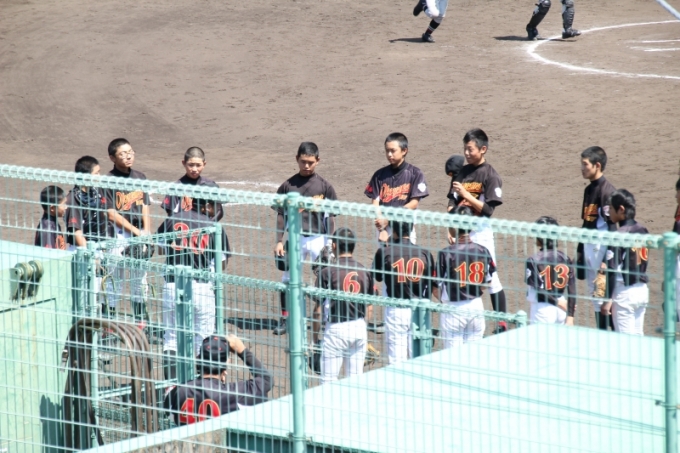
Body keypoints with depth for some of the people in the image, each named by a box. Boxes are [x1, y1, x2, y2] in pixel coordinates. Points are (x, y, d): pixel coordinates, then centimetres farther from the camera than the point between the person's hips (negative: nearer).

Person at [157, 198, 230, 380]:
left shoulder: (172, 220, 3)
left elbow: (161, 250, 14)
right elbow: (222, 263, -1)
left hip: (172, 286, 2)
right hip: (201, 288, -2)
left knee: (171, 338, 9)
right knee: (204, 340, 5)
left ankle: (171, 383, 7)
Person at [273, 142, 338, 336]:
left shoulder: (324, 186, 1)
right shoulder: (288, 185, 4)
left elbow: (330, 217, 3)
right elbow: (281, 215, 7)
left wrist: (329, 244, -3)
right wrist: (279, 241, 2)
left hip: (318, 238, -1)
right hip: (295, 238, 1)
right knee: (288, 279, 2)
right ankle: (285, 319, 13)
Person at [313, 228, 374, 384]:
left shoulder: (327, 272, -11)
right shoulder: (365, 271, 2)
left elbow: (318, 310, -8)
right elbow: (369, 308, 9)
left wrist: (314, 336, 1)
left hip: (336, 329, -5)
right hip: (359, 328, 5)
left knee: (328, 381, 1)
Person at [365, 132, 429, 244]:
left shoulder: (414, 173, -1)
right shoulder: (380, 175, 7)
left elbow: (414, 203, -6)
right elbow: (375, 203, 2)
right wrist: (382, 229, -14)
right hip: (383, 227, 2)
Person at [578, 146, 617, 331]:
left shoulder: (607, 190, -15)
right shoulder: (589, 190, 13)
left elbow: (610, 225, -18)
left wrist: (608, 257, -20)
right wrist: (580, 250, 19)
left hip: (602, 245, -9)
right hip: (589, 245, 9)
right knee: (593, 293, 13)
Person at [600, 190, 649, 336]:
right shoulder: (643, 231, 6)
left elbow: (612, 270, -16)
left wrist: (608, 299, -13)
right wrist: (608, 267, 19)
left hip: (624, 292, -7)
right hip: (642, 289, 7)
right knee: (638, 336, 13)